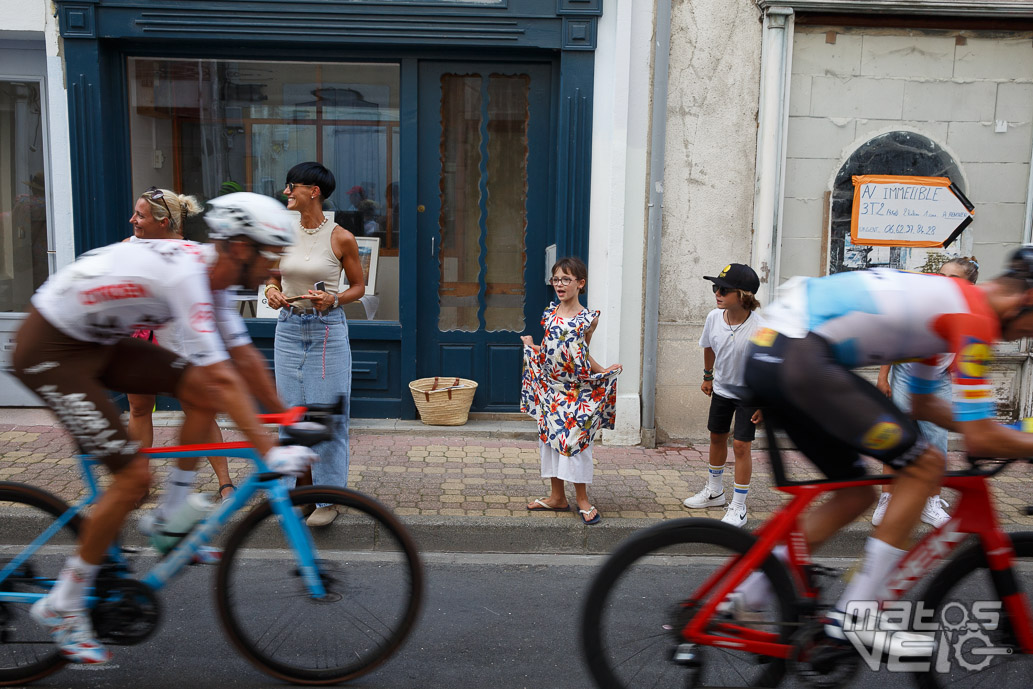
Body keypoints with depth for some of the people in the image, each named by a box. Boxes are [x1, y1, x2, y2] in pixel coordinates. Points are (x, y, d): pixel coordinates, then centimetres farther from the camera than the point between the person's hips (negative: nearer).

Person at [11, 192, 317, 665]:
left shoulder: (210, 275, 0)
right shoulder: (185, 274, -29)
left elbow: (245, 357, 7)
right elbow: (223, 378, -35)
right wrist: (269, 452, -34)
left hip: (97, 339, 9)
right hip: (49, 349, -9)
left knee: (201, 392, -5)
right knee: (133, 476, -12)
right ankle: (61, 606, 6)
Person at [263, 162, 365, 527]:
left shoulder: (341, 238, -7)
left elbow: (359, 286, 2)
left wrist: (333, 299, -16)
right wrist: (272, 291, -6)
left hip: (328, 329, -4)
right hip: (289, 328, 4)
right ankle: (302, 488, 24)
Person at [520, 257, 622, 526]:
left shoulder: (588, 318, -4)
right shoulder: (549, 313, 7)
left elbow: (582, 353, 6)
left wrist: (603, 371, -6)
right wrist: (529, 346, 9)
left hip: (575, 390, -4)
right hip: (550, 387, 5)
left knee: (574, 440, -3)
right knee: (549, 437, 9)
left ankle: (582, 500, 9)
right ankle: (557, 497, 21)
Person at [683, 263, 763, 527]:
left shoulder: (759, 329, -31)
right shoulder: (714, 317, -16)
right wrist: (707, 377, 14)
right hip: (721, 388, 6)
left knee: (741, 445, -6)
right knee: (717, 437, 18)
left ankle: (738, 507, 8)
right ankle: (714, 491, 40)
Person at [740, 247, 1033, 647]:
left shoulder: (946, 298, 26)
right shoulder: (975, 316, -4)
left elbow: (923, 404, 36)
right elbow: (979, 440, -5)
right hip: (802, 360, -10)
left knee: (856, 494, 17)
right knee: (924, 466, -2)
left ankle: (742, 596, 19)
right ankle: (855, 615, 2)